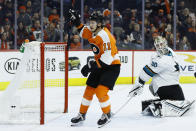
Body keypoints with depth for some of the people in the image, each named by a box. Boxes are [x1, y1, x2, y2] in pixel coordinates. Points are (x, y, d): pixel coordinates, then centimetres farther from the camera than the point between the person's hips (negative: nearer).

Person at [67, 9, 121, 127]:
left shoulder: (105, 36, -26)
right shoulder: (92, 32, 1)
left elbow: (107, 59, -30)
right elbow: (83, 31, 27)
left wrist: (91, 66, -27)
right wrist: (77, 22, 9)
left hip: (112, 66, -8)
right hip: (99, 65, 9)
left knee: (101, 91, -18)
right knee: (89, 90, 9)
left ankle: (107, 115, 4)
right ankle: (82, 115, 23)